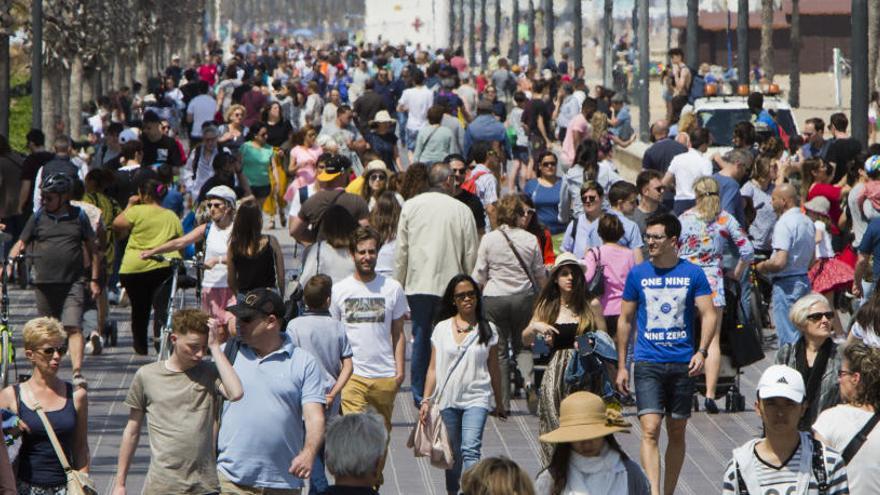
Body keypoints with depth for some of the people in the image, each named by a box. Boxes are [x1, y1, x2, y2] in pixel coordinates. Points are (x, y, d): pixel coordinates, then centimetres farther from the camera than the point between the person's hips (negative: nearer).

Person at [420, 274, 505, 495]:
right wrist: (426, 400, 2)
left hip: (477, 398, -2)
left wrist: (499, 402, 18)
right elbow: (433, 368, 8)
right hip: (447, 400, 2)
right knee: (453, 455, 9)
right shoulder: (442, 329, 7)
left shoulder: (487, 330, 6)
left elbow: (493, 368, 12)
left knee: (470, 450, -19)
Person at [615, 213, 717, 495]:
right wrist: (621, 365, 9)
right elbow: (625, 320, 11)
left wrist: (702, 351, -16)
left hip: (683, 363, 1)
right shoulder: (638, 274, 4)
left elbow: (708, 315, 0)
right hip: (647, 363, -1)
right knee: (650, 430, -14)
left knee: (677, 432, 9)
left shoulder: (693, 274, 2)